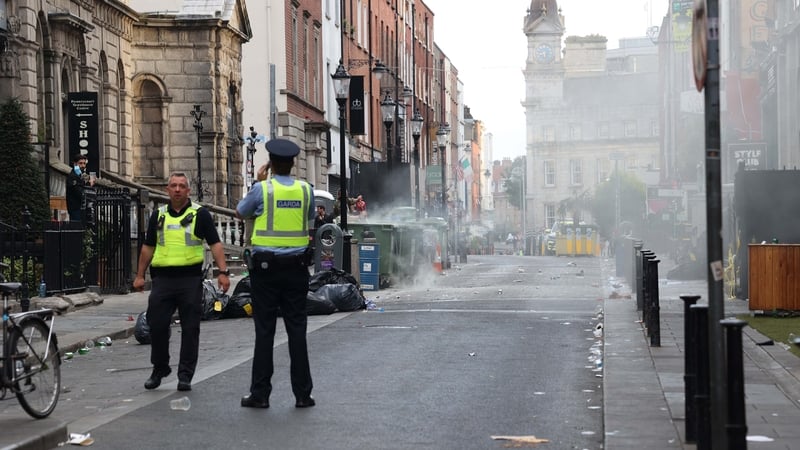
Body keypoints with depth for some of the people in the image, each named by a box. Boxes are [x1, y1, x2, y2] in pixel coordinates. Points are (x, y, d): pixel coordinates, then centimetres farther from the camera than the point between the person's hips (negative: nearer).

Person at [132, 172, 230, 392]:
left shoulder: (200, 214, 2)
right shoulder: (158, 215, 12)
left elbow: (215, 244, -2)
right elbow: (148, 247, 18)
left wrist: (223, 271, -13)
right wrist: (140, 275, 14)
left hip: (191, 278, -3)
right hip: (163, 278, 3)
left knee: (190, 329, 0)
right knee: (157, 325, 1)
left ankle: (185, 375, 7)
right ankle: (159, 369, 19)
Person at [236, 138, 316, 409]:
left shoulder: (262, 189, -6)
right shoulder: (305, 190, 3)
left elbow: (240, 213, 12)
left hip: (266, 267, -2)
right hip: (296, 267, 2)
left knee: (264, 330, 1)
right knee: (297, 330, 5)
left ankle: (260, 394, 4)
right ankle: (302, 394, 6)